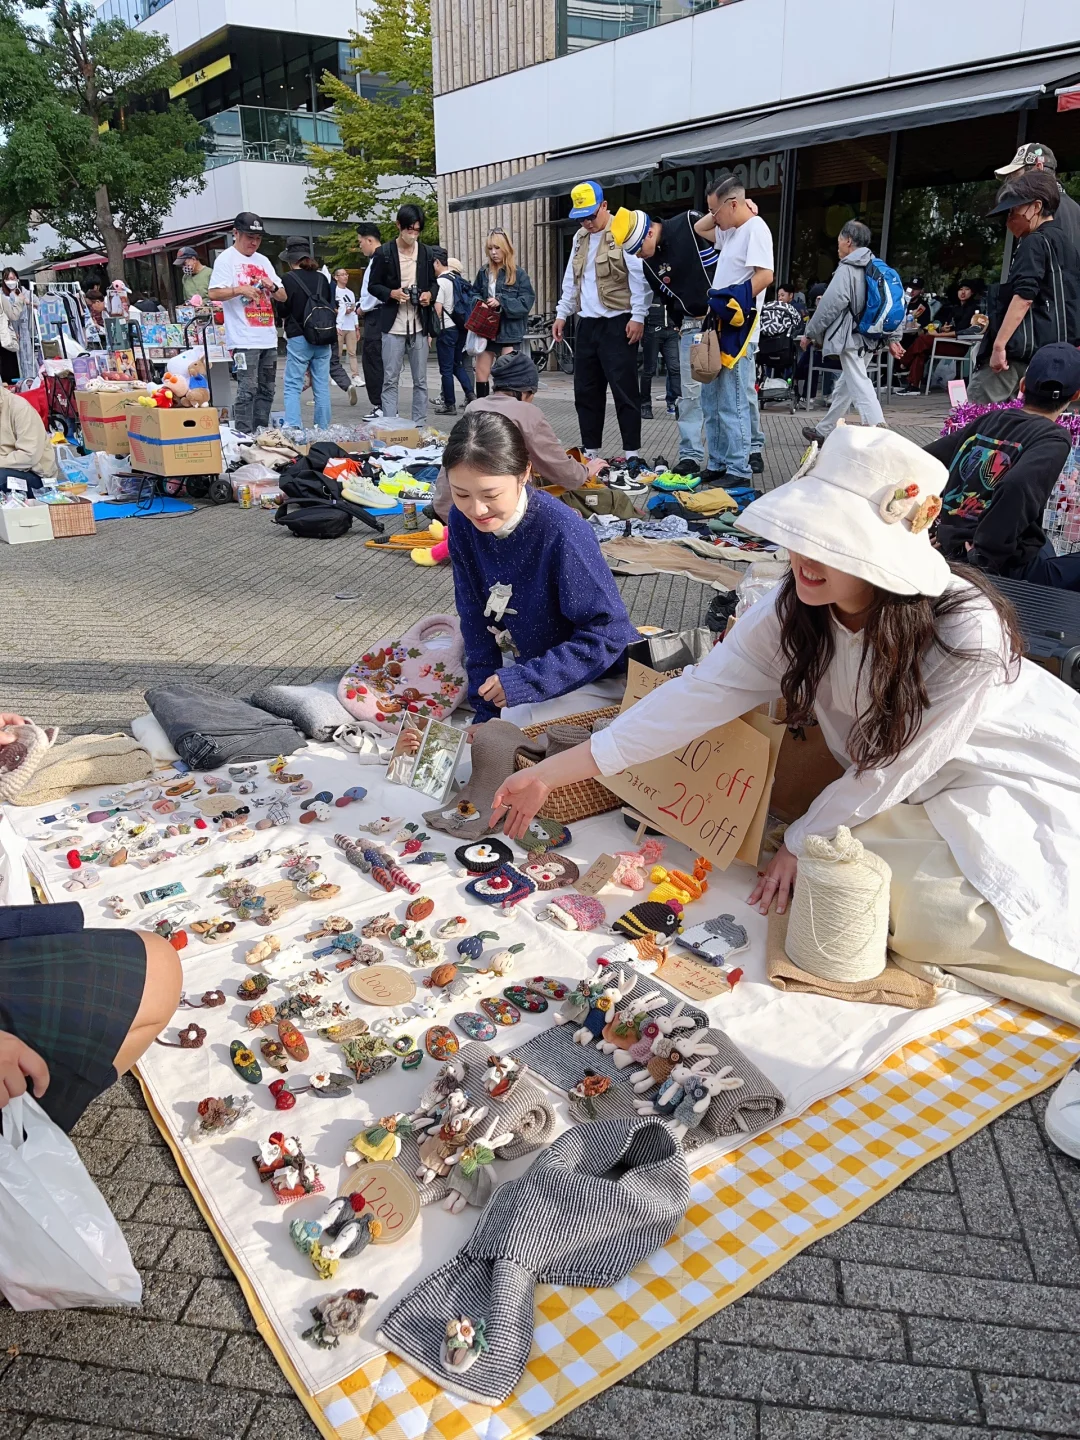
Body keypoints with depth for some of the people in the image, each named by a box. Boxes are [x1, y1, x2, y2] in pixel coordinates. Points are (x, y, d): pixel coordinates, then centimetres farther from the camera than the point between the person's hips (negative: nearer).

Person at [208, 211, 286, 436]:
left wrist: (272, 286, -3)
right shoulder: (226, 259, 1)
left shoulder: (263, 261, 19)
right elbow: (213, 294, -8)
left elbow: (283, 297, 18)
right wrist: (240, 290, -21)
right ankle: (244, 437, -10)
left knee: (266, 390, 9)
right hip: (244, 339, -7)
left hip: (268, 338, 7)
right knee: (247, 390, -12)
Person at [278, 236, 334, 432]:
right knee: (322, 385, 8)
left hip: (298, 339, -4)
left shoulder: (288, 280, -8)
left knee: (292, 386, -1)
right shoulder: (322, 279, 4)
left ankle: (293, 428, -14)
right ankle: (323, 429, 11)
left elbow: (282, 311, -3)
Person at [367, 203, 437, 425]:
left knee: (420, 380, 6)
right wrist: (392, 293, -15)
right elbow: (373, 286, 3)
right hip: (393, 326, -3)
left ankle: (419, 425, 12)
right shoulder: (384, 253, -2)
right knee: (390, 380, -1)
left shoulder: (427, 253, 7)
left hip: (419, 325, 3)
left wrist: (430, 294, -5)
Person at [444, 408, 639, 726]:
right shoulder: (463, 522, -11)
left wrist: (527, 681, -29)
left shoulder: (562, 532, -28)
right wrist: (486, 708, -10)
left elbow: (609, 632, -25)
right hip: (523, 661, 6)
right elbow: (475, 619, -5)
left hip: (594, 674, -6)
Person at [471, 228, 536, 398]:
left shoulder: (518, 273, -3)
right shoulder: (483, 272, 9)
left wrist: (501, 301, -18)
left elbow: (527, 301, -9)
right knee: (481, 375, 4)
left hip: (509, 331, -4)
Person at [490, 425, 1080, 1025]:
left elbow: (893, 769, -23)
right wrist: (548, 774, -23)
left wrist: (801, 843, -12)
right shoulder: (793, 610, -20)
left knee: (924, 911, -22)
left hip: (1025, 777, -5)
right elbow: (698, 694, -21)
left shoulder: (965, 633, -34)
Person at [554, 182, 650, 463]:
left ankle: (632, 453, -1)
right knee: (585, 390, 9)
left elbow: (639, 276, -11)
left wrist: (638, 316, -16)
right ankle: (590, 451, 18)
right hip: (587, 323, 8)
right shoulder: (580, 237, 16)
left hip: (617, 323, -7)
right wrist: (562, 313, 17)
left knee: (623, 389, -6)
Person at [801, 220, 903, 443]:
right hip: (866, 336, 9)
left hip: (850, 337, -9)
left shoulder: (847, 269, -11)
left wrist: (810, 333, -5)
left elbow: (830, 305, -14)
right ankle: (824, 430, 29)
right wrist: (891, 338, 14)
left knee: (860, 386, -14)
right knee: (844, 386, 17)